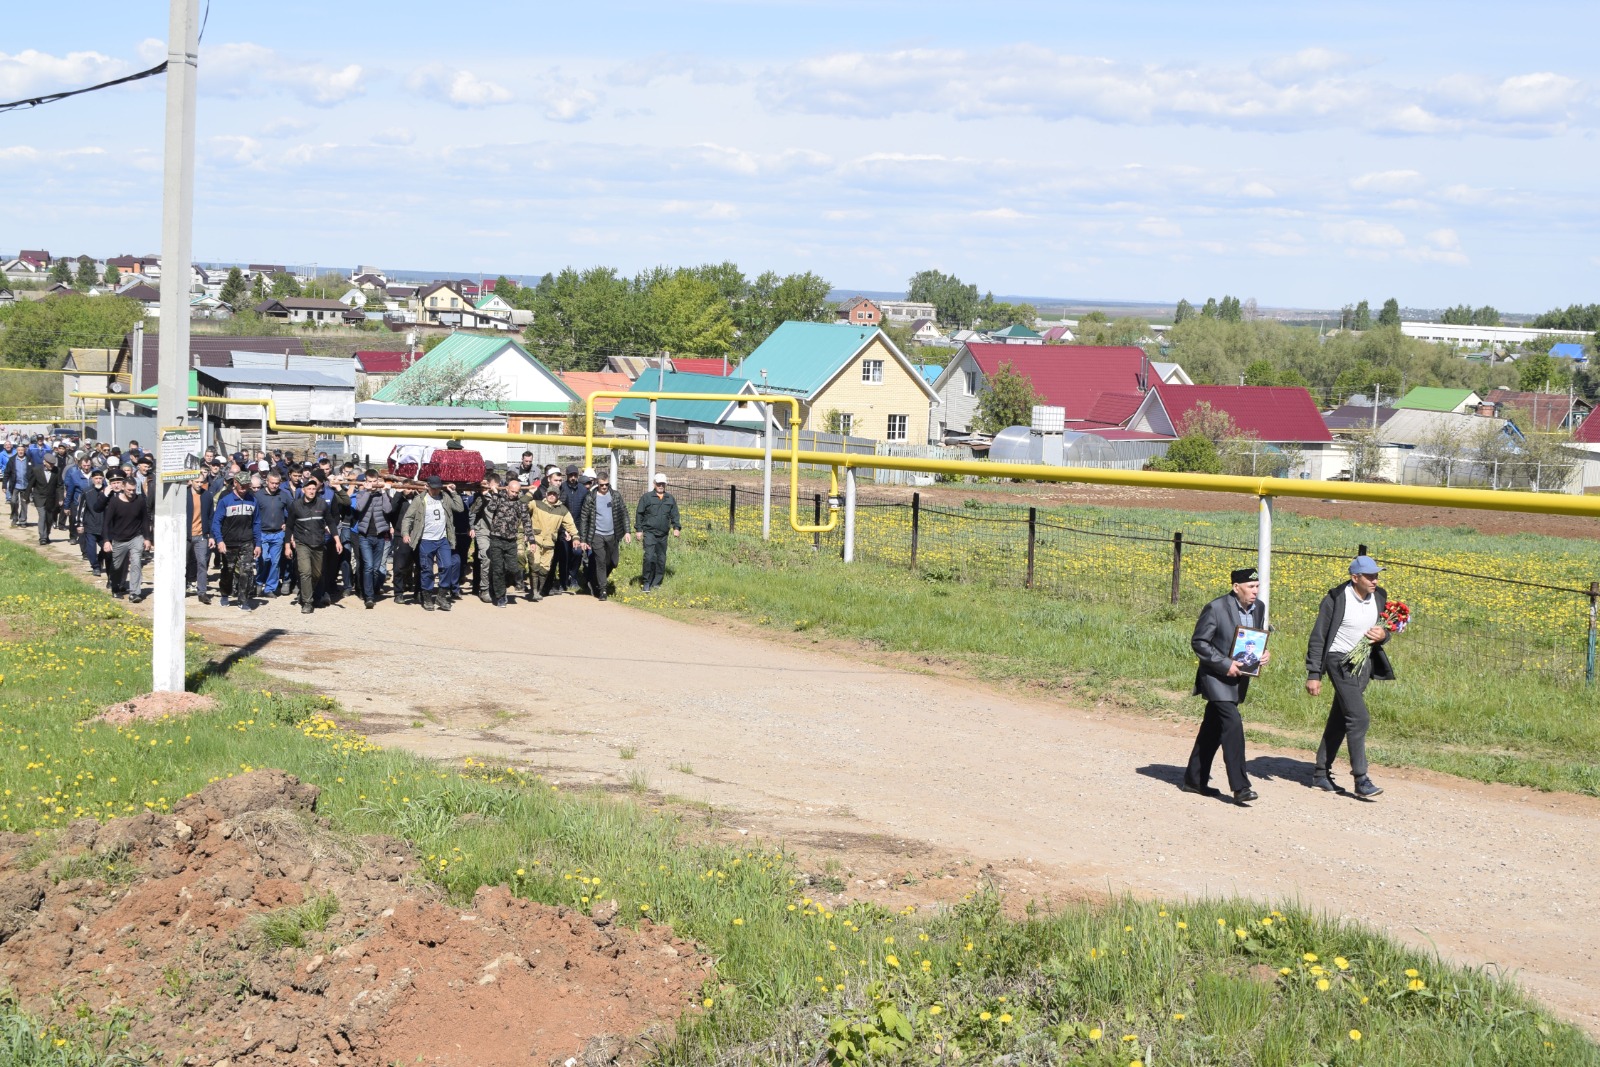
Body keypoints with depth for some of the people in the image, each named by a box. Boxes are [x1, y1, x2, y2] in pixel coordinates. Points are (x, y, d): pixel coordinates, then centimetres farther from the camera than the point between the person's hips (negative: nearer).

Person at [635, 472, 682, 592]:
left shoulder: (670, 499, 12)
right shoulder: (647, 497, 0)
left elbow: (674, 515, 15)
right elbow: (639, 514, 2)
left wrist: (677, 528, 2)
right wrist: (639, 529, -2)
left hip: (663, 534, 4)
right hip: (649, 532, -4)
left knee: (661, 559, 8)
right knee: (649, 556, -16)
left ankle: (656, 583, 18)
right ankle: (646, 582, -9)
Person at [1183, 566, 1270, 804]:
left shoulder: (1258, 608, 4)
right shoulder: (1216, 609, -17)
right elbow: (1198, 642, -13)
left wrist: (1264, 654, -5)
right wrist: (1225, 664, -21)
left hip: (1239, 677, 7)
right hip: (1217, 676, -7)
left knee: (1213, 728, 14)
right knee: (1232, 724, -18)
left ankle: (1194, 780, 24)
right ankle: (1239, 786, -18)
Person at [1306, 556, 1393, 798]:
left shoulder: (1379, 597, 3)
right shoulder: (1336, 599, -15)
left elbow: (1384, 628, 18)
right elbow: (1318, 638, -10)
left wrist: (1383, 634, -9)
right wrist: (1313, 675, -12)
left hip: (1365, 662, 7)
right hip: (1341, 662, -7)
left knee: (1339, 720, 13)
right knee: (1358, 717, -15)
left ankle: (1321, 773, 23)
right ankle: (1361, 780, -11)